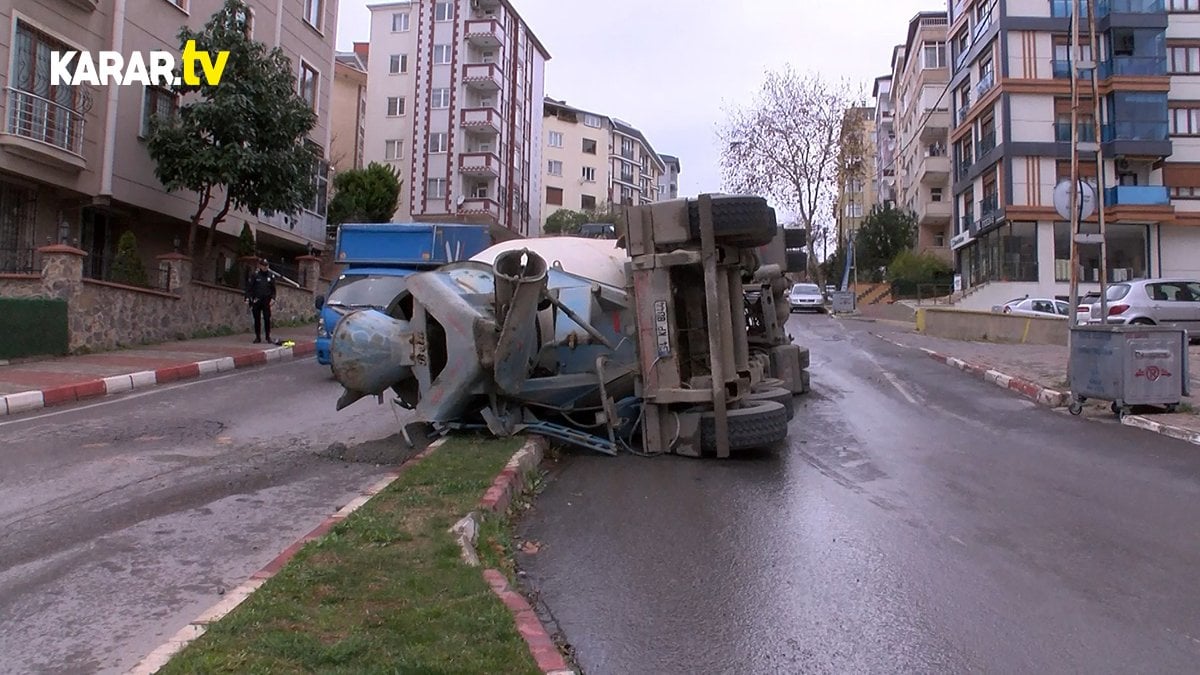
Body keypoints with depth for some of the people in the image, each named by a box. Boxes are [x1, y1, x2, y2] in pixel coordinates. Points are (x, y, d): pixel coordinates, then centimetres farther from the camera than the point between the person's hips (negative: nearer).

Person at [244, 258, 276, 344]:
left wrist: (273, 298, -2)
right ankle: (257, 337, 12)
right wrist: (247, 298, -9)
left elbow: (273, 288, 10)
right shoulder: (254, 275, -2)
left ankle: (268, 336, 5)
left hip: (266, 301, 1)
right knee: (257, 319, 4)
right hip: (256, 300, -1)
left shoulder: (271, 275, 5)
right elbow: (249, 287, -1)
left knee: (267, 319, -4)